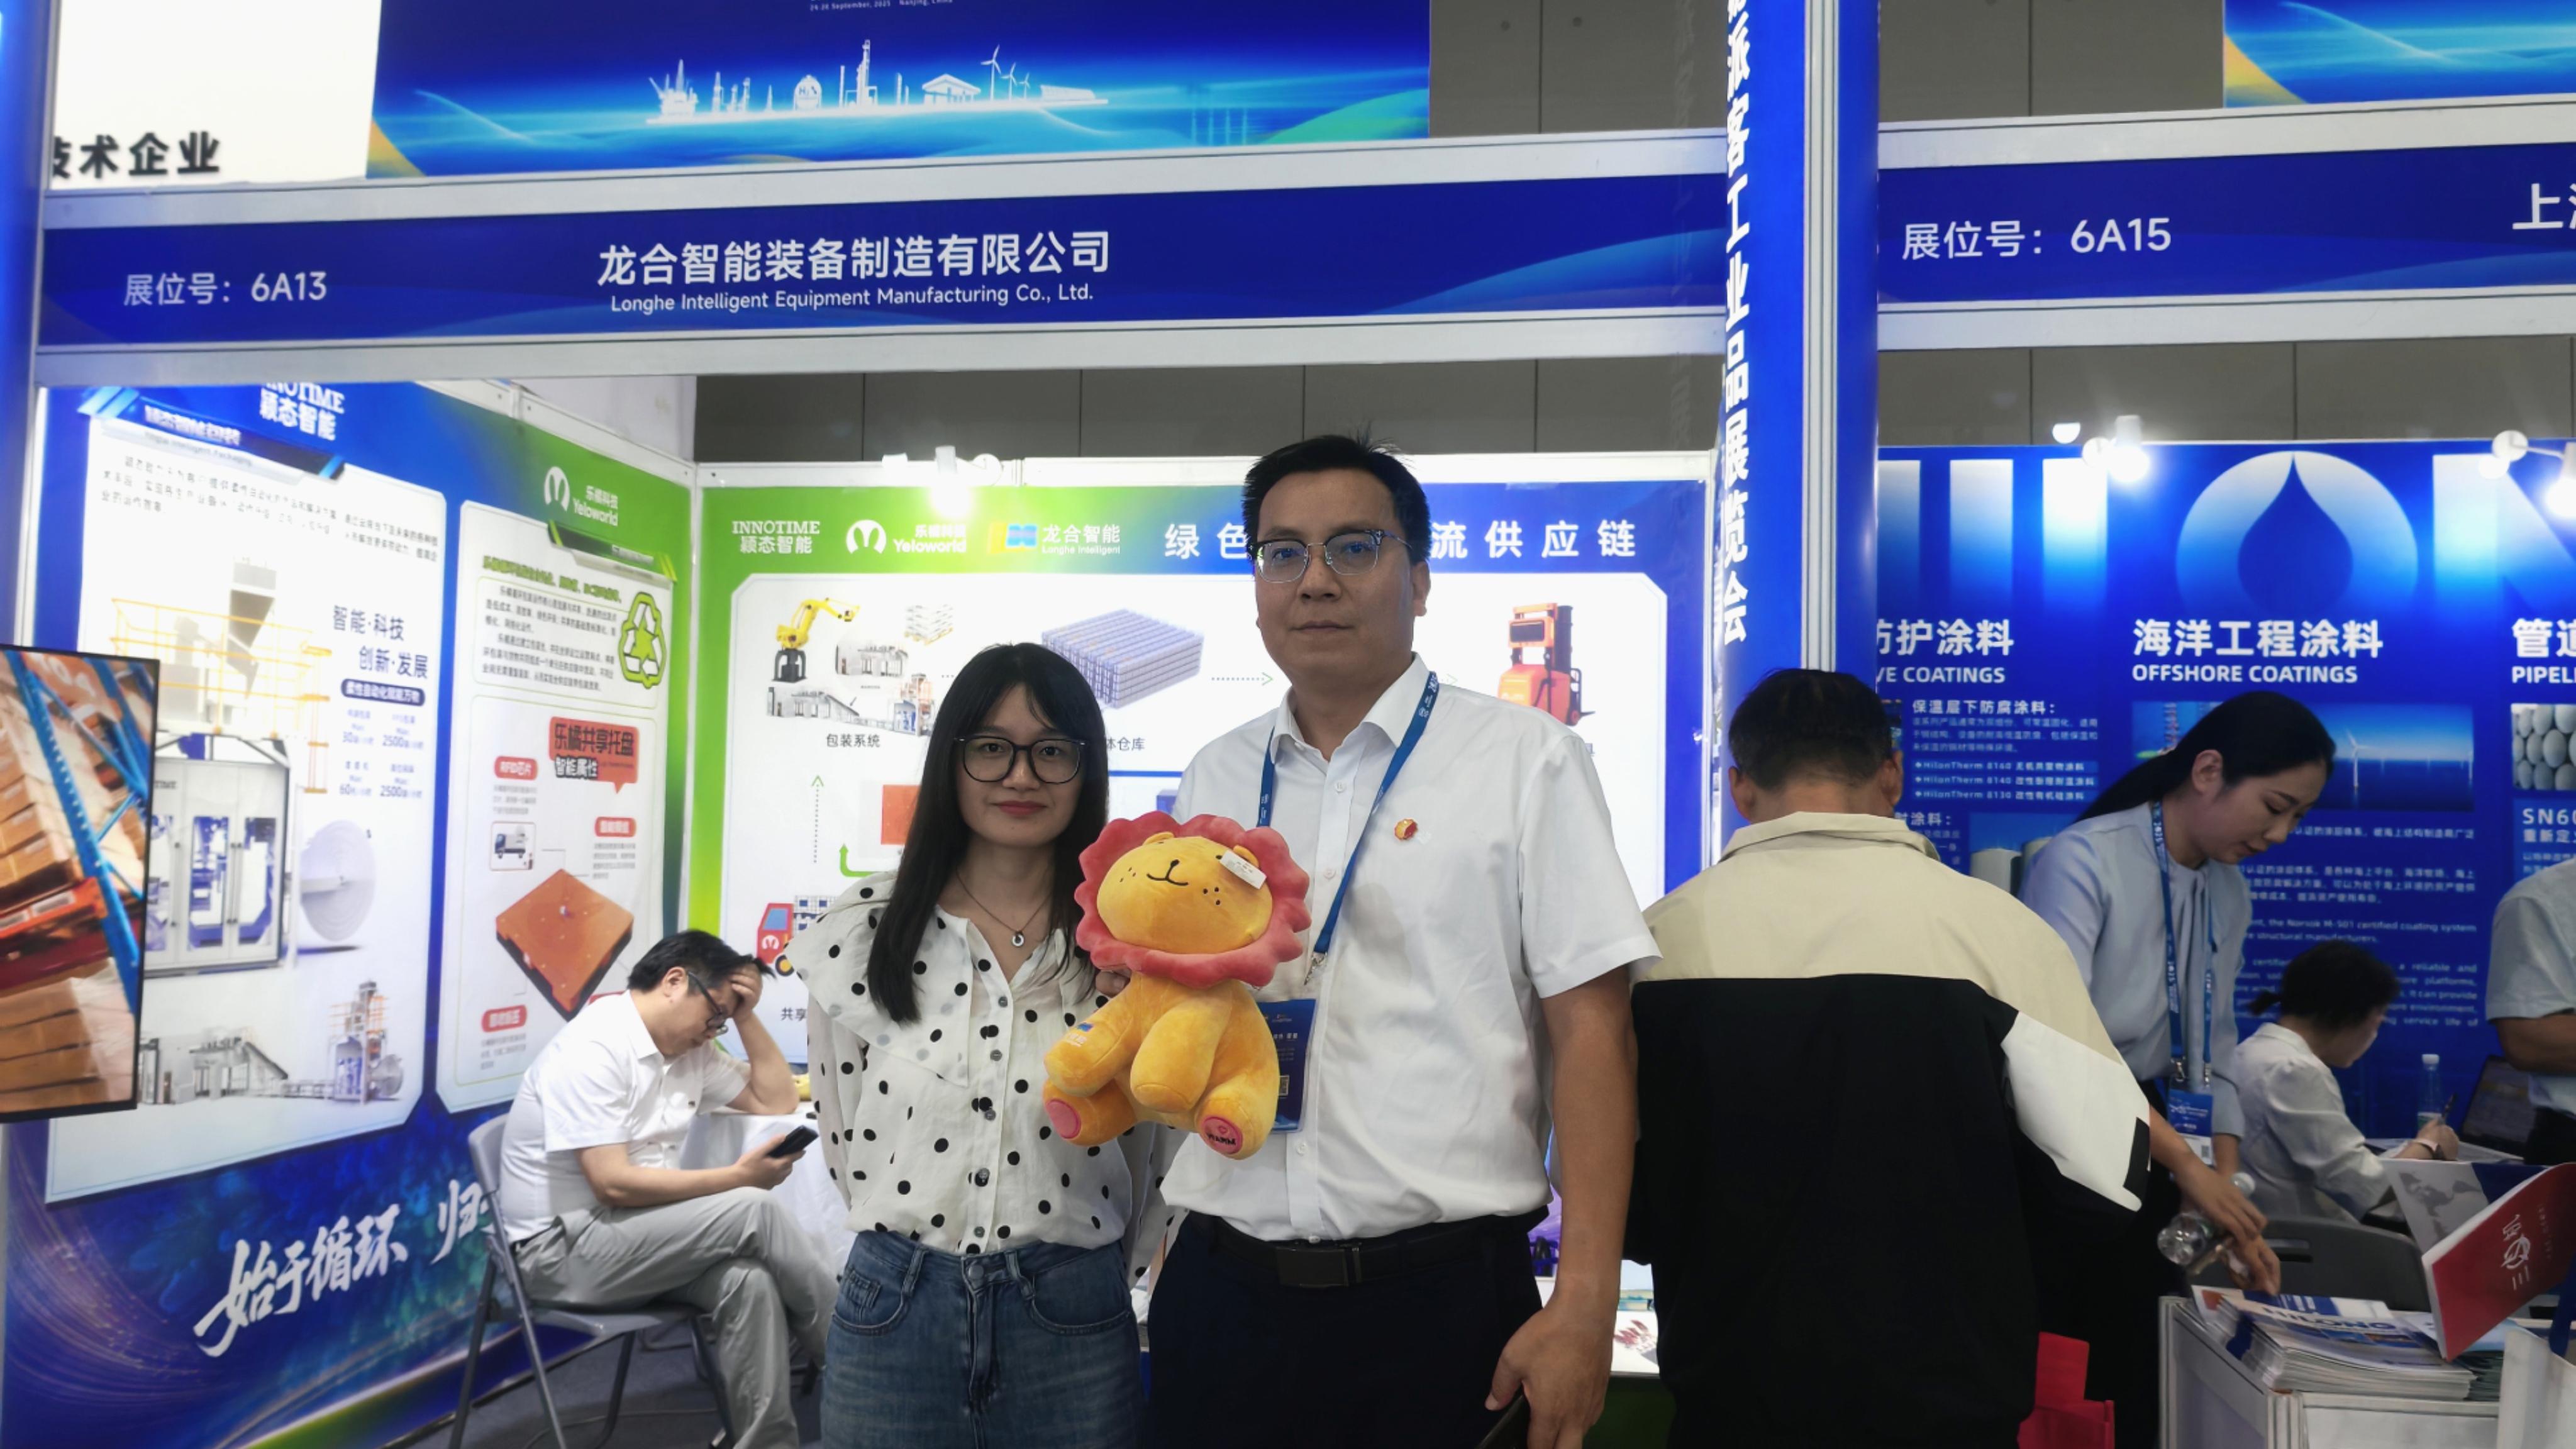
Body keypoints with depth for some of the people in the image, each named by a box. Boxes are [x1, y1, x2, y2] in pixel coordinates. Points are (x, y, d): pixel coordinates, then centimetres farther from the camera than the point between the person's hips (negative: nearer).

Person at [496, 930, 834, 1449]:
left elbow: (777, 1102, 10)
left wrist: (746, 1016, 1)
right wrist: (738, 1177, -22)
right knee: (754, 1211, -24)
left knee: (750, 1281, -25)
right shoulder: (593, 1050, -19)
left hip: (637, 1237, 8)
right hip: (563, 1247, -7)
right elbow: (614, 1184, -25)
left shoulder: (690, 1050, 6)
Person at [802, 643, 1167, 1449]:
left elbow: (1152, 1152, 4)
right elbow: (845, 1142, 6)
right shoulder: (861, 934, -2)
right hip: (893, 1320, 1)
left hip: (1073, 1323, 0)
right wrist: (915, 1262, 6)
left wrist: (1073, 1278, 7)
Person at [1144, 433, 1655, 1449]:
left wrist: (1583, 1307, -13)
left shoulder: (1527, 759, -4)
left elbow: (1590, 1033, -8)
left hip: (1438, 1297, -3)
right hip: (1224, 1287, 4)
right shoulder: (1214, 779, 9)